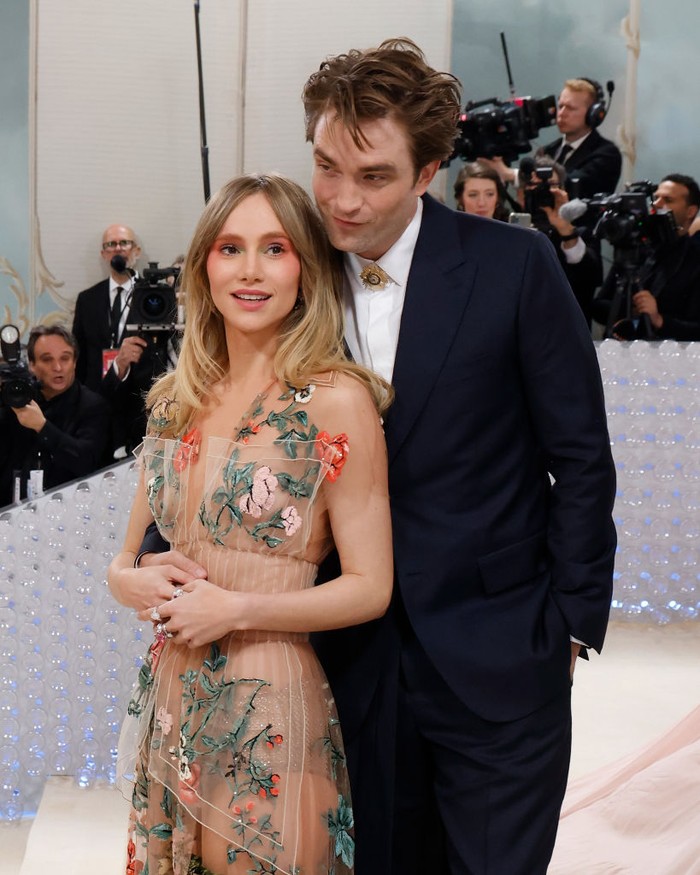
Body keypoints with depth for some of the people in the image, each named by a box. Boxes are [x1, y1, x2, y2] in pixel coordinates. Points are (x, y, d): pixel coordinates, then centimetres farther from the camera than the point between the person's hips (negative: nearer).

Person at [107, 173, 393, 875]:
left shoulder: (337, 401, -11)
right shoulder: (175, 401, 6)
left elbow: (370, 587, -10)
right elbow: (126, 559, 14)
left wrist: (236, 610, -18)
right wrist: (130, 581, -7)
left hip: (269, 708, -5)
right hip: (170, 700, 6)